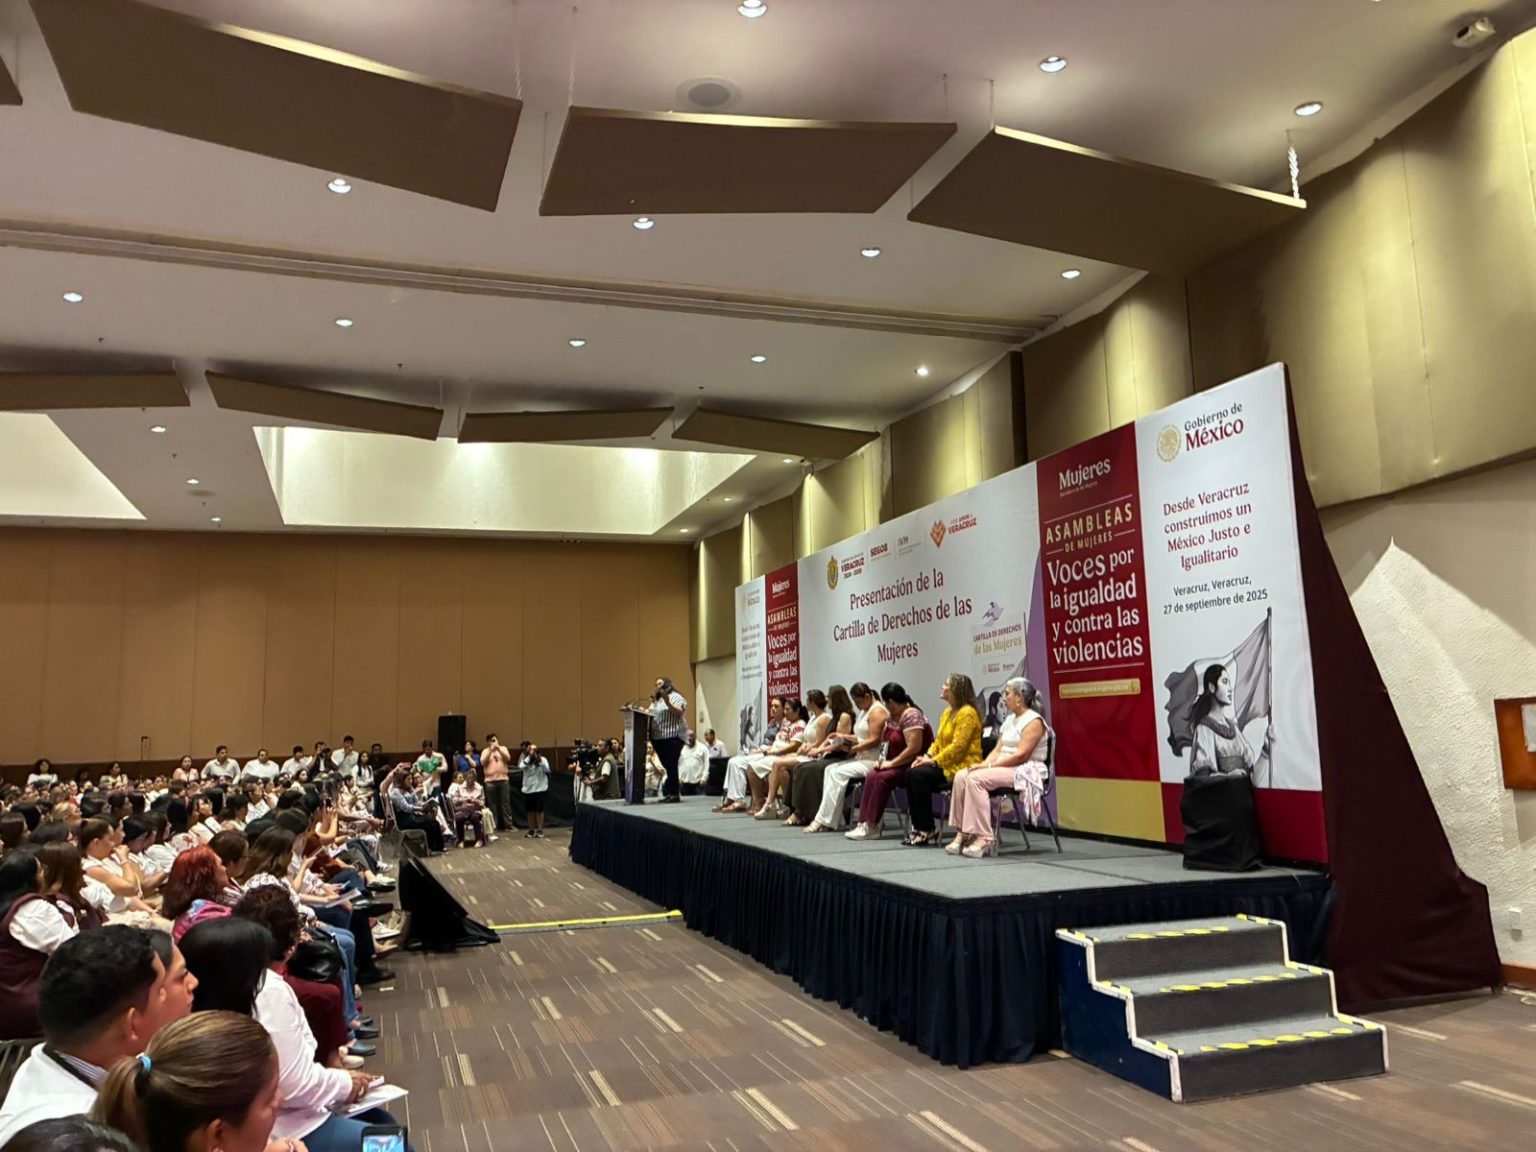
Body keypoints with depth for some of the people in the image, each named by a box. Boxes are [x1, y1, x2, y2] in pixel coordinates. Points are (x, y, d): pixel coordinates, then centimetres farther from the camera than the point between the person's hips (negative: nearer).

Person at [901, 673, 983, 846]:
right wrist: (927, 756, -3)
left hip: (962, 766, -9)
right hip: (945, 764, 9)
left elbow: (958, 746, -20)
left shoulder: (967, 713, -13)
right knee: (911, 773, -12)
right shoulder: (947, 712, 16)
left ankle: (928, 830, -15)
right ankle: (919, 826, -9)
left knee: (919, 774, -24)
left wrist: (934, 761, -20)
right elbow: (938, 740, 15)